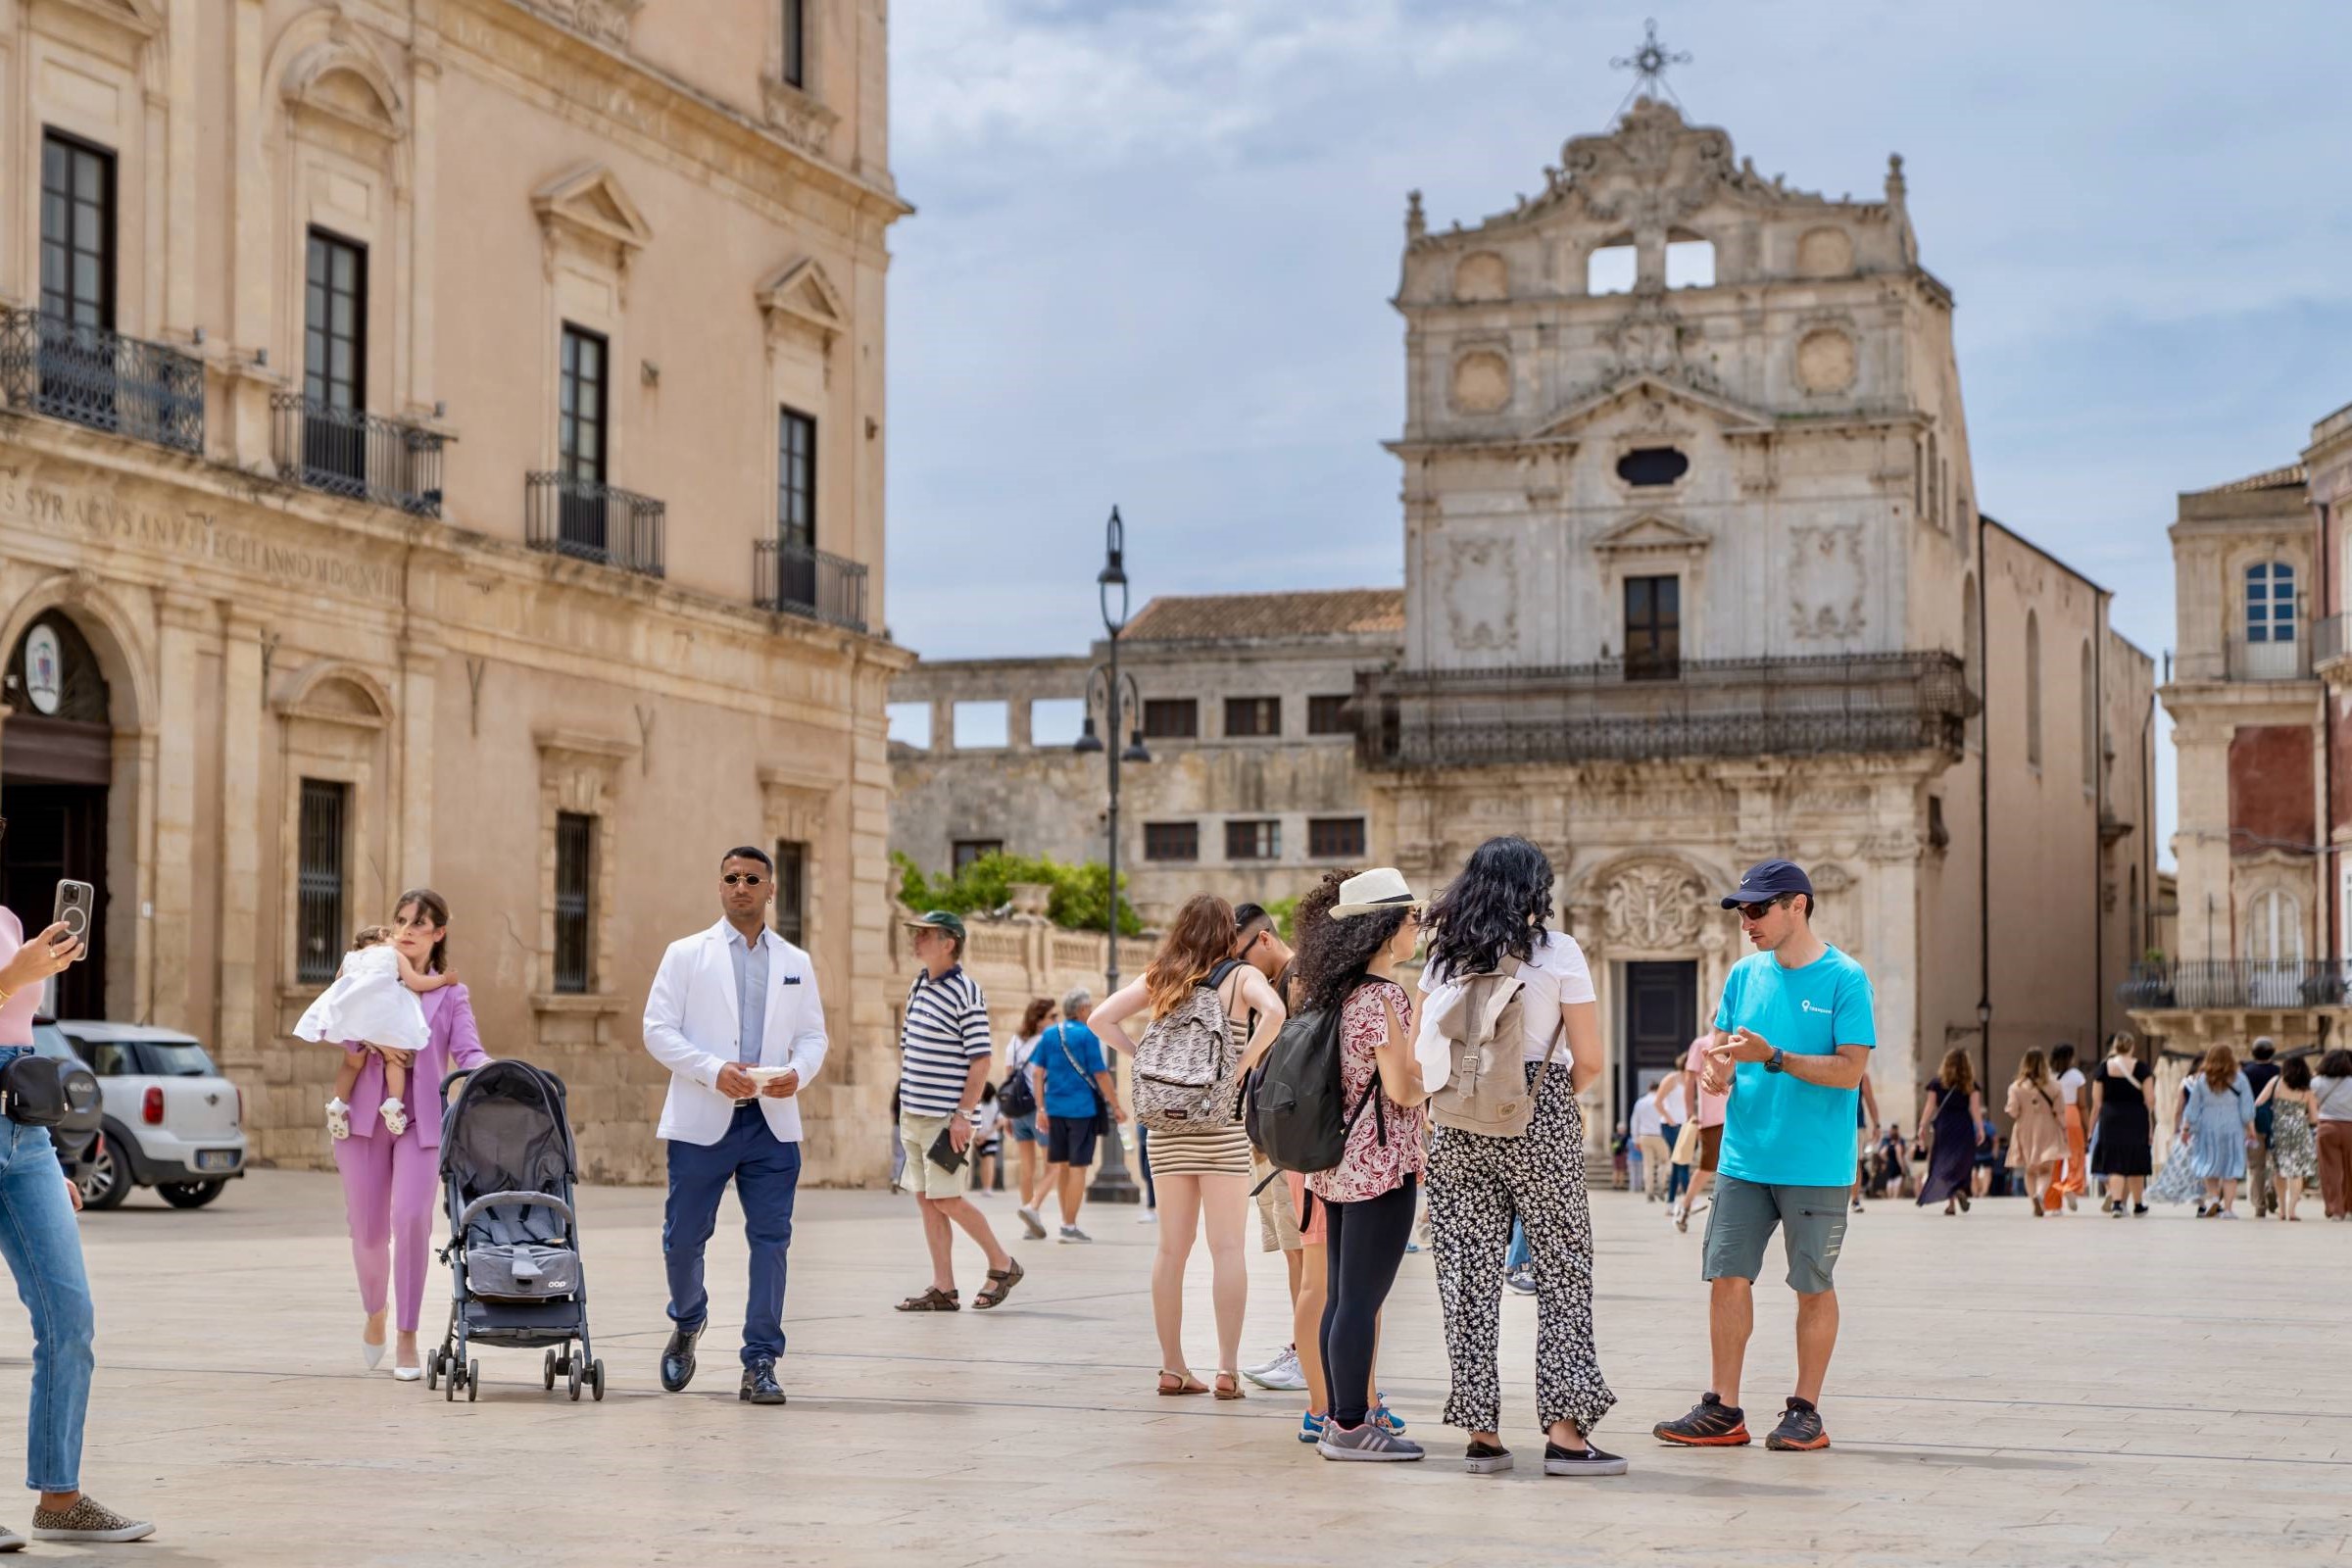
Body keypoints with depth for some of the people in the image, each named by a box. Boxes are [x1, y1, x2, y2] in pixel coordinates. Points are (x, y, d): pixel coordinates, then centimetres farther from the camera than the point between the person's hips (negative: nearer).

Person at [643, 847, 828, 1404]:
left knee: (771, 1240, -2)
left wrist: (798, 1073, -10)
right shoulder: (686, 955, 5)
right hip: (702, 1121, -2)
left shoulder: (795, 963, 13)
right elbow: (658, 1030, -2)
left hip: (773, 1122, 2)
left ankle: (760, 1366, 3)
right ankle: (687, 1324, 32)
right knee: (684, 1236, 3)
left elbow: (813, 1035, 13)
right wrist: (714, 1071, -16)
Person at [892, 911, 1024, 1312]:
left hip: (945, 1117, -8)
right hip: (914, 1114, 8)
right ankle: (943, 1290, 9)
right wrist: (904, 1099, 17)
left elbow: (981, 1058, -14)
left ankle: (1003, 1265, 10)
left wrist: (963, 1113, -18)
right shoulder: (918, 985, 13)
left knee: (946, 1199, -7)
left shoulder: (966, 992, -11)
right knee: (927, 1200, 6)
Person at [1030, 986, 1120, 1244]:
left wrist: (1041, 1109, 9)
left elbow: (1037, 1073, 6)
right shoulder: (1086, 1035, -8)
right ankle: (1069, 1226, 0)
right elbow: (1100, 1075, -10)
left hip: (1055, 1108, 5)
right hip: (1082, 1108, -5)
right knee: (1078, 1167, 0)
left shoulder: (1049, 1034, 8)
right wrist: (1116, 1106, -2)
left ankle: (1067, 1222, 19)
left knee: (1062, 1165, 14)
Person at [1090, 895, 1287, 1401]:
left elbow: (1102, 1019, 3)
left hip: (1167, 1122, 4)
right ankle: (1228, 1369, -5)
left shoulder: (1159, 978, 8)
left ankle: (1172, 1368, 10)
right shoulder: (1241, 976, -3)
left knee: (1171, 1247, 8)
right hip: (1223, 1122, -4)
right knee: (1227, 1247, -1)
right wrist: (1243, 1066, -14)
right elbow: (1273, 1011, -22)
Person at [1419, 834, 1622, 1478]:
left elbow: (1425, 1056, 7)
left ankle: (1480, 1432, 5)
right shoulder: (1557, 953, -4)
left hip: (1458, 1129, 3)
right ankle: (1564, 1430, -2)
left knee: (1469, 1278, 5)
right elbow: (1590, 1060, -5)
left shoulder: (1444, 957, 7)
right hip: (1539, 1130, -3)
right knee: (1562, 1276, 4)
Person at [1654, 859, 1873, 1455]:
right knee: (1728, 1277, 3)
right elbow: (1721, 1050, 16)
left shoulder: (1844, 978, -6)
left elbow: (1850, 1070, -12)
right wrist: (1719, 1067, -7)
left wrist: (1772, 1057, -20)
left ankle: (1805, 1412, 13)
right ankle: (1723, 1412, 10)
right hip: (1744, 1157, 5)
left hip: (1815, 1165, -5)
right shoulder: (1744, 975, 10)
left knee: (1813, 1286, 4)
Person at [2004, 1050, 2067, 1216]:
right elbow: (2059, 1111, -6)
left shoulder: (2016, 1087, -5)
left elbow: (2013, 1112, -6)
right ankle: (2040, 1193, -31)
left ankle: (2036, 1203, 1)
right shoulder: (2052, 1086, -6)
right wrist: (2064, 1129, 5)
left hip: (2025, 1132, 1)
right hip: (2047, 1133, -1)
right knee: (2046, 1169, -1)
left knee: (2030, 1171, 13)